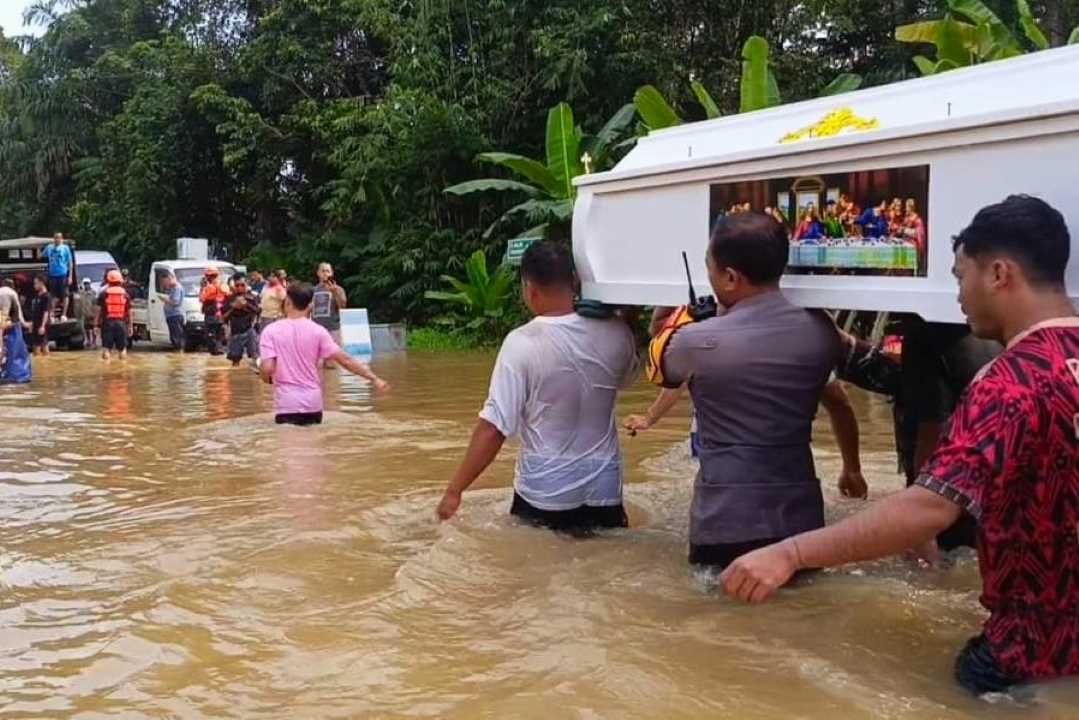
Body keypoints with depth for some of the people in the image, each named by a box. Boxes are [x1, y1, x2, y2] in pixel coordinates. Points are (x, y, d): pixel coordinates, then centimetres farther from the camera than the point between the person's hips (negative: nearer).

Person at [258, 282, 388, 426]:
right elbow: (345, 360, -5)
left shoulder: (271, 331, -5)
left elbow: (267, 369, -13)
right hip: (313, 402, 2)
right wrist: (373, 378, -1)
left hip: (286, 404, -2)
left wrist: (267, 378, 11)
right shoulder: (318, 331, -1)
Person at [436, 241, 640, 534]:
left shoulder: (522, 343, -18)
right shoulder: (615, 333, -6)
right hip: (604, 489, 3)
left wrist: (454, 490, -9)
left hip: (544, 494, -3)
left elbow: (493, 428, -18)